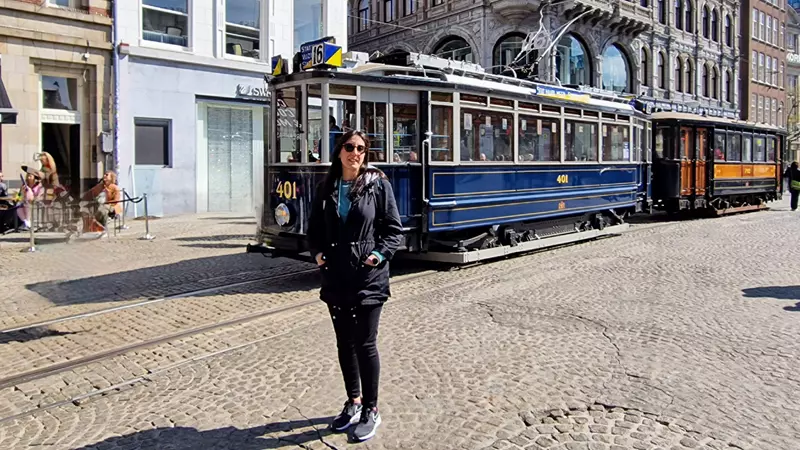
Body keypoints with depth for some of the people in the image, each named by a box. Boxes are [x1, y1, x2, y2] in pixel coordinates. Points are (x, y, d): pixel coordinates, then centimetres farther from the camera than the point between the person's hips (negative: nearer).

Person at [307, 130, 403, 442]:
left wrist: (381, 254, -17)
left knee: (365, 344, 1)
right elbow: (314, 227, 15)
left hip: (368, 278, -4)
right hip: (335, 277, 5)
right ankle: (353, 403, 31)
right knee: (344, 342, 14)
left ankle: (370, 411, 17)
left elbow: (394, 228, -3)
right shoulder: (326, 188, 7)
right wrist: (317, 251, -1)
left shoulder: (378, 184, -5)